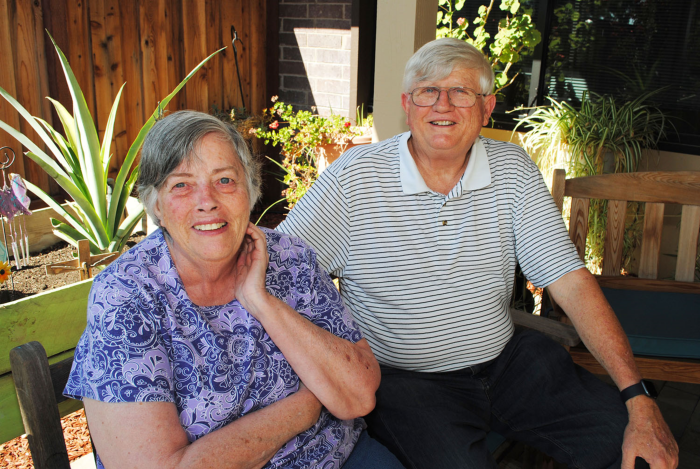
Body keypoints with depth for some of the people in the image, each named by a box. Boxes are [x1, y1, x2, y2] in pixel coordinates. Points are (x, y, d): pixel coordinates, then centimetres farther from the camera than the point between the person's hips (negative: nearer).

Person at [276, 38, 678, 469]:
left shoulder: (513, 170, 0)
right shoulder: (353, 177, -10)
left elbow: (571, 282, -5)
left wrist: (639, 399, -13)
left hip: (505, 359, 4)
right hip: (403, 378, -3)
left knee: (622, 435, -8)